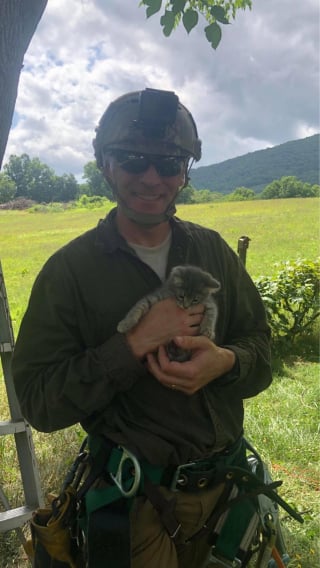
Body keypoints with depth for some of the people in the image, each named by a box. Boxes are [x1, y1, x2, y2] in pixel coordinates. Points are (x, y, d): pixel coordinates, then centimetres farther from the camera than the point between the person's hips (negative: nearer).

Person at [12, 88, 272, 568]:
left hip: (227, 482, 5)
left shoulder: (214, 251, -3)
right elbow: (37, 402, -17)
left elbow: (260, 348, 0)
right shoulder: (69, 269, -14)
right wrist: (135, 343, -28)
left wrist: (225, 362, -23)